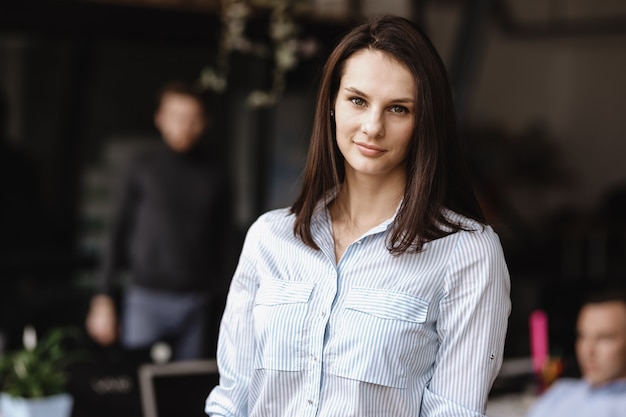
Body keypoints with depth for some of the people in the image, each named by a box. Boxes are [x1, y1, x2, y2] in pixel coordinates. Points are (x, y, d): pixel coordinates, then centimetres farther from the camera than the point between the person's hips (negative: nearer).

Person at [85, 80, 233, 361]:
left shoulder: (215, 174, 7)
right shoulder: (143, 168, 3)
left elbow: (222, 238, 13)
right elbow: (119, 233, 5)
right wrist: (103, 297, 1)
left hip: (196, 299, 2)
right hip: (147, 297, -2)